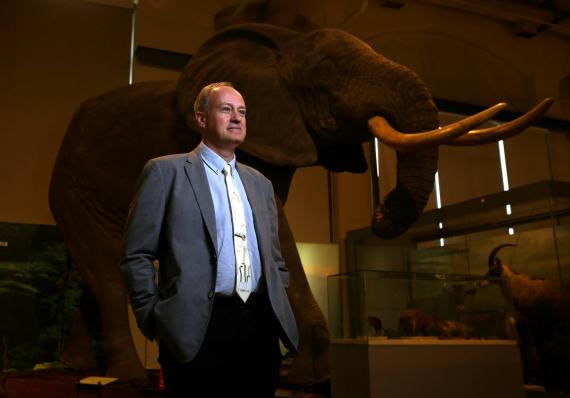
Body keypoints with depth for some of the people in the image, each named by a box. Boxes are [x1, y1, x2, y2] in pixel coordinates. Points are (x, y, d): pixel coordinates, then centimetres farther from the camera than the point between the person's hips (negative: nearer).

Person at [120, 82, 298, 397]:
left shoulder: (260, 183, 17)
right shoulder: (166, 171, 1)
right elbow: (136, 255, -2)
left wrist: (278, 312, 11)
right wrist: (156, 320, -5)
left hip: (260, 327, 5)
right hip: (196, 329, -5)